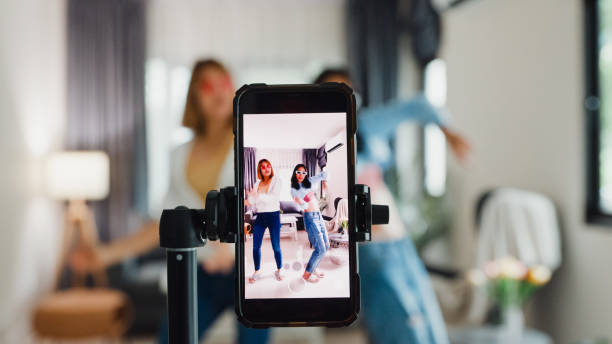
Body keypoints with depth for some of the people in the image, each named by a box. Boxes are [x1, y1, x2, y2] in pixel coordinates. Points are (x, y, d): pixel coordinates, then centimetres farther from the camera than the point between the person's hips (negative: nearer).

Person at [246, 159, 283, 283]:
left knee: (276, 247, -1)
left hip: (273, 215, -4)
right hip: (260, 216, 4)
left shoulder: (276, 181, -3)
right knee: (256, 246, 3)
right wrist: (250, 196, -12)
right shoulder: (257, 183, 11)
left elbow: (274, 197, -19)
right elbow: (252, 202, 9)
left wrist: (259, 195, -31)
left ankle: (278, 271, 17)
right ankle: (256, 272, 16)